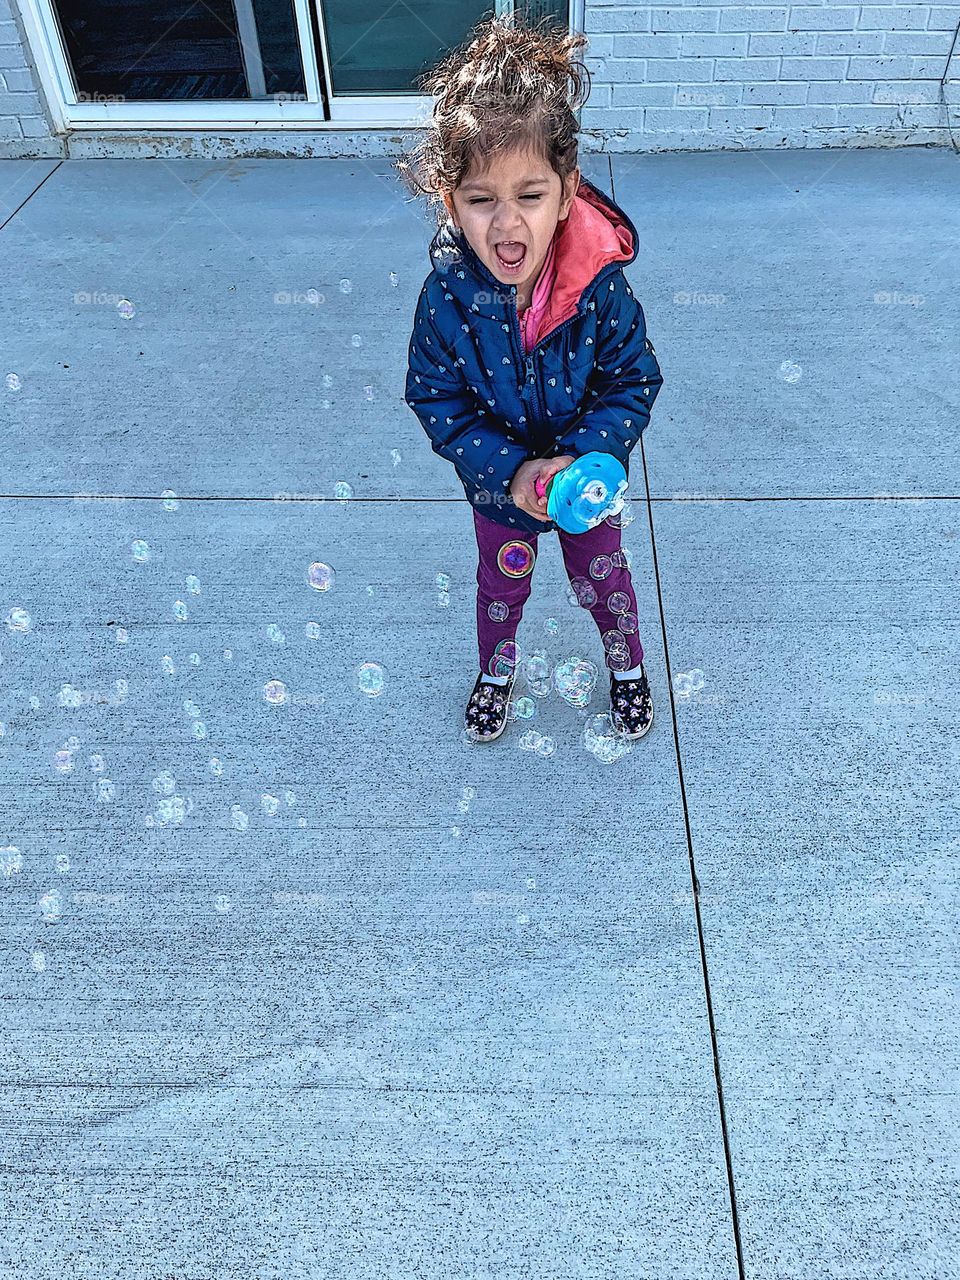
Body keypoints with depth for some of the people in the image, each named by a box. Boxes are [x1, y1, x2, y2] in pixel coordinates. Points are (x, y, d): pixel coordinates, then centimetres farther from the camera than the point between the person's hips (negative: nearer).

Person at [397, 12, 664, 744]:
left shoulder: (600, 286, -27)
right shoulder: (447, 296, -25)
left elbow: (634, 384, -16)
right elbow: (438, 401, -16)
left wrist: (583, 461, -31)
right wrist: (510, 471, -27)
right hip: (500, 490, 1)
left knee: (602, 580, 23)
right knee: (500, 586, 24)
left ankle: (627, 665, 54)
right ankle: (497, 672, 55)